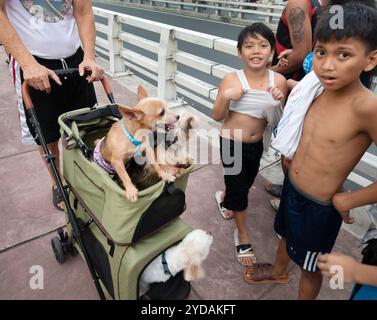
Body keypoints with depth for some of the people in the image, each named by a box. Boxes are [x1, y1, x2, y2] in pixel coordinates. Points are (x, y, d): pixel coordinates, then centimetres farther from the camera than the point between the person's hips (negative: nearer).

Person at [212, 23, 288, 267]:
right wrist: (225, 96, -27)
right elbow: (217, 117, -10)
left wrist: (280, 101, -20)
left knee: (246, 184, 24)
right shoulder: (231, 80, -15)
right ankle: (242, 235, 32)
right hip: (232, 144, -4)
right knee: (239, 190, 7)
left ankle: (223, 198, 59)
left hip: (256, 145, 4)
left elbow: (278, 121, -1)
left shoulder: (278, 81, -8)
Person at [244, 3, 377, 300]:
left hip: (319, 208, -7)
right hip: (290, 187, 7)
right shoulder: (320, 90, -8)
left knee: (310, 266, 20)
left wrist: (346, 200, -18)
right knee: (287, 234, 33)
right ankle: (279, 271, 64)